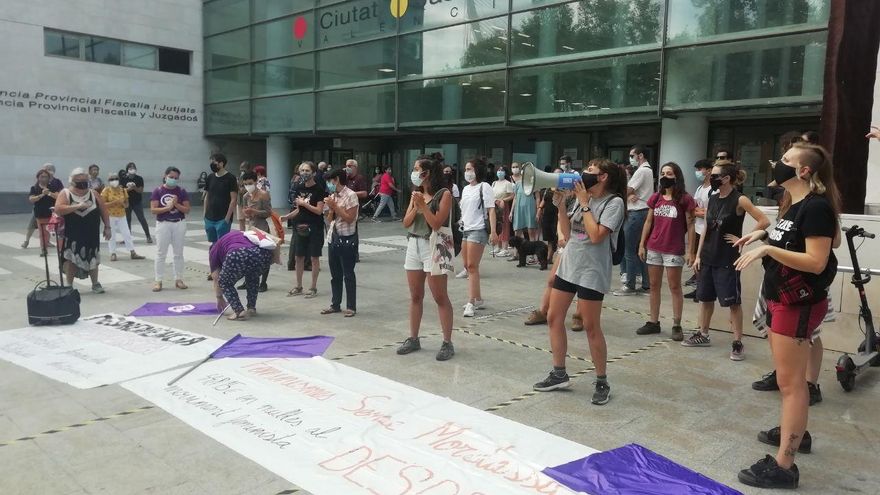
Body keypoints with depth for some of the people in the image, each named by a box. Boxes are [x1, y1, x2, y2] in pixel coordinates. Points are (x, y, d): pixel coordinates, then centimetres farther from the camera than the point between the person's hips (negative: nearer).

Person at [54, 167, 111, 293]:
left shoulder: (93, 194, 5)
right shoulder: (65, 193, -4)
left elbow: (103, 211, 8)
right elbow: (58, 209, -18)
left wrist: (107, 227, 4)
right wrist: (77, 206, -24)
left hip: (91, 234, 2)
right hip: (72, 235, -2)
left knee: (92, 259, 9)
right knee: (71, 259, 1)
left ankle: (95, 284, 22)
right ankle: (69, 285, 13)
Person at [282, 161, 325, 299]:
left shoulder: (319, 189, -9)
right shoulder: (299, 188, 8)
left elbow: (319, 210, -14)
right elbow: (298, 210, 14)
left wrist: (304, 203, -17)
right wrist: (286, 217, 2)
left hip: (315, 228, -6)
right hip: (300, 227, 6)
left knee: (314, 257, 2)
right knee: (298, 257, 9)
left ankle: (313, 288, 12)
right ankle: (299, 286, 22)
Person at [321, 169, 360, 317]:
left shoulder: (350, 195, -11)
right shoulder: (333, 196, 10)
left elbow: (349, 218, -16)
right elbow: (330, 219, 14)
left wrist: (335, 206, -15)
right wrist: (331, 209, -4)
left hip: (347, 239, -7)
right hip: (333, 238, 7)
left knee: (348, 274, 1)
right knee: (335, 274, 13)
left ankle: (351, 307, 9)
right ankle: (335, 304, 23)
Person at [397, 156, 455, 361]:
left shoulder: (443, 194, -8)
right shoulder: (416, 193, 11)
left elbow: (437, 224, -15)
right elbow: (406, 223, 7)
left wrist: (423, 205, -17)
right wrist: (415, 206, -7)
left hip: (433, 246, -7)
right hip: (413, 245, 7)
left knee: (440, 297, -4)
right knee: (415, 296, 12)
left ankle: (447, 343, 1)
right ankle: (413, 339, 22)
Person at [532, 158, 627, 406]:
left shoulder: (614, 202, -11)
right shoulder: (582, 198, 8)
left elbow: (596, 236, -22)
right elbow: (567, 232, 7)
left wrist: (584, 204, -14)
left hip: (592, 271, -7)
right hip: (567, 266, 7)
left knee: (591, 327, -1)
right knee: (553, 318, 9)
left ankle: (602, 382, 15)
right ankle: (559, 374, 21)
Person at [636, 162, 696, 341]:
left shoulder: (685, 199, -6)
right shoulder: (655, 198, 7)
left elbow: (690, 226, -5)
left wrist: (690, 251, -8)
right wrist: (642, 245, 8)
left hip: (674, 250, -5)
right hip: (653, 248, 5)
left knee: (675, 287, 3)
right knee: (654, 285, 10)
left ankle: (677, 325, 11)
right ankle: (653, 322, 20)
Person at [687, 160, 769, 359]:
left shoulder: (739, 200, -12)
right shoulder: (712, 199, 7)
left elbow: (764, 221, -18)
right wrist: (698, 255, 8)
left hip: (727, 259, -7)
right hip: (708, 257, 7)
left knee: (733, 302, -1)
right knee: (705, 297, 14)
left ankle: (738, 343, 8)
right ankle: (703, 335, 28)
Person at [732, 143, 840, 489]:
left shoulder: (816, 206, -18)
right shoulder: (794, 205, 12)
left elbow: (816, 262, -25)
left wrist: (767, 249, -28)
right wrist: (764, 235, 8)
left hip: (800, 302, -10)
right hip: (782, 298, 10)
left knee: (790, 382, -7)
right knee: (787, 376, 22)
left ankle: (783, 466, -2)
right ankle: (795, 432, 39)